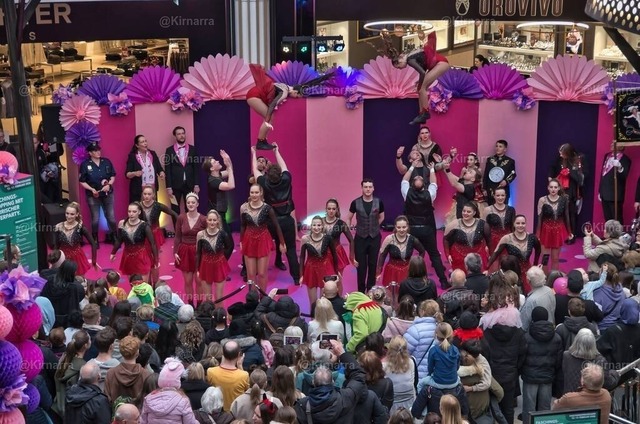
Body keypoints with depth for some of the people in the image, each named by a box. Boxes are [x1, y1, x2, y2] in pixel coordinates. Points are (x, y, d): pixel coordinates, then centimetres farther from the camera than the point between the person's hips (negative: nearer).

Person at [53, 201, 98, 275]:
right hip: (63, 259, 1)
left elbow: (93, 243, -12)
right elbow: (55, 246, -2)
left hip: (77, 259, -1)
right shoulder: (59, 227, -9)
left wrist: (93, 261, -14)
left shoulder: (80, 227, -14)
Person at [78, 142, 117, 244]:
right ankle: (94, 240, 21)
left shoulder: (107, 162, 0)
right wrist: (92, 189, -18)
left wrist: (109, 184, -10)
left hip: (108, 193, 2)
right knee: (95, 219, 5)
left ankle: (114, 238, 22)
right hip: (93, 195, -2)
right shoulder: (85, 165, -9)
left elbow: (113, 175, 8)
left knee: (111, 217, 6)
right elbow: (82, 181, -6)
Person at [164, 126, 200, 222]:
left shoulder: (192, 149, 6)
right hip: (175, 185, -1)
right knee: (175, 210, 4)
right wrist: (168, 187, -7)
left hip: (189, 185, 1)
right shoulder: (169, 150, 1)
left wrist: (196, 184, 0)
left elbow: (196, 168, 5)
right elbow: (167, 170, -1)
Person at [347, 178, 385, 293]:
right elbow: (349, 218, 5)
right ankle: (361, 290, 14)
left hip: (375, 237, 1)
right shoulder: (356, 203, -9)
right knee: (361, 265, 4)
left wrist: (373, 227, 8)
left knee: (373, 264, 9)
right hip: (360, 237, -1)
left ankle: (371, 290, 21)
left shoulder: (379, 202, -6)